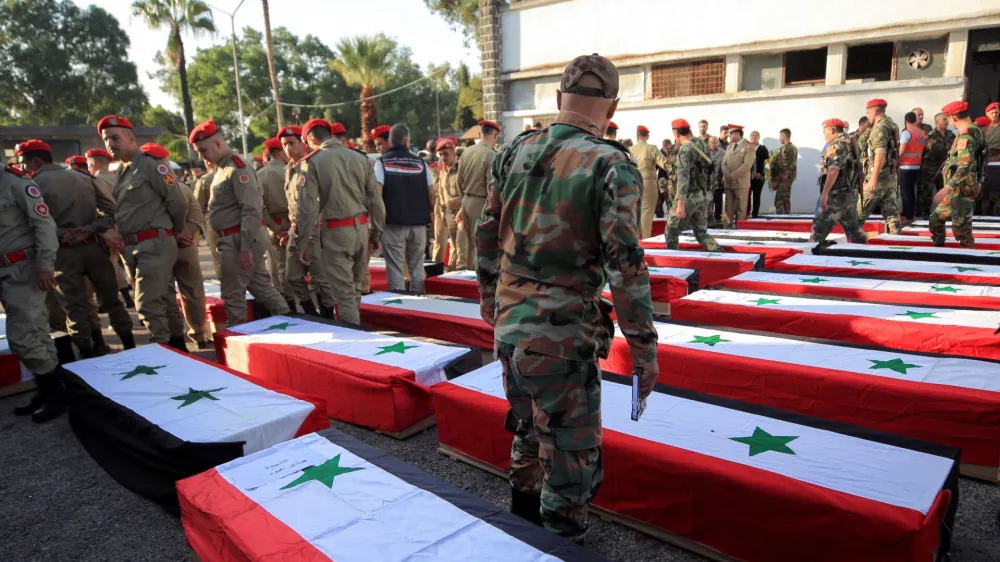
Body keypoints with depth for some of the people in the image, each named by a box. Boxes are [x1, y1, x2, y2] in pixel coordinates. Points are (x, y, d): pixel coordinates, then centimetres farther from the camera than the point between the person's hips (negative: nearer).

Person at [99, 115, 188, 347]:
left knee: (148, 304, -9)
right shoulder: (119, 173, 15)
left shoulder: (151, 164, -9)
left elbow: (178, 204, -9)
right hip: (131, 248, 8)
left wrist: (173, 234, 3)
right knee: (164, 300, 13)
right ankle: (177, 347, 20)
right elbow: (123, 211, 20)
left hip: (155, 244, -8)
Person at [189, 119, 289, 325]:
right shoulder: (223, 168, 16)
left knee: (232, 293, -2)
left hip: (241, 238, -10)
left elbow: (252, 210, -22)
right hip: (235, 238, 10)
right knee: (261, 285, 15)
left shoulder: (237, 168, -15)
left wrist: (245, 247, -24)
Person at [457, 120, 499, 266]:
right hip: (481, 203, -7)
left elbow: (459, 181, 12)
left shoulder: (466, 152, 5)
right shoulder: (491, 155, -16)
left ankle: (468, 269, 26)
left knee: (469, 241, 16)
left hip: (467, 201, 7)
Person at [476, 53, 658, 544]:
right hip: (563, 339, -7)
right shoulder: (611, 167, -13)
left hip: (507, 327, 7)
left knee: (529, 428, 29)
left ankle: (524, 509, 49)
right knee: (572, 460, 10)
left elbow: (487, 234, 11)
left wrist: (488, 294, 25)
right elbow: (625, 267, -16)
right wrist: (644, 347, -7)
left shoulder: (515, 153, 4)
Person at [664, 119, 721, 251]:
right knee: (701, 231, 14)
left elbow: (683, 176, -22)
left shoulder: (685, 149, -14)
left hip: (691, 195, -8)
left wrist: (680, 203, -26)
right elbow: (710, 169, 17)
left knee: (672, 230, 6)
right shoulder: (703, 145, 10)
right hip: (705, 195, 8)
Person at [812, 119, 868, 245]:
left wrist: (825, 193, -30)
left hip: (838, 194, -10)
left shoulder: (837, 145, -11)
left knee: (820, 226, -6)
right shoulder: (849, 143, 20)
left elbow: (834, 169, -24)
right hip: (850, 193, 10)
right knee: (853, 227, 13)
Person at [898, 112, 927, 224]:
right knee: (911, 191, 14)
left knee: (905, 192, -3)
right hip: (917, 166, 7)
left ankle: (908, 217, -4)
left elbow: (901, 151, -16)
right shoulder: (922, 133, 9)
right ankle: (909, 215, 20)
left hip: (906, 166, -7)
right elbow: (924, 148, 12)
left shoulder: (906, 132, -11)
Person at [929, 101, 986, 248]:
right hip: (957, 191, 10)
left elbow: (965, 166, -27)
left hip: (961, 191, -10)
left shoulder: (966, 135, -16)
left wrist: (947, 187, -29)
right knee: (935, 220, 17)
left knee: (961, 229, -6)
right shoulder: (972, 131, 15)